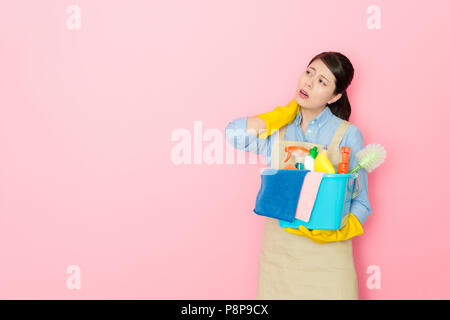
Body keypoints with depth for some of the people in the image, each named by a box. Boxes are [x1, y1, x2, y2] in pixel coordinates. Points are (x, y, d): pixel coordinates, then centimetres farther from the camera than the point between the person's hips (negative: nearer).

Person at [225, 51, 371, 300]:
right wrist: (283, 116, -6)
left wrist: (339, 231, -21)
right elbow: (234, 132, -14)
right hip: (278, 251, 2)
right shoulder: (277, 131, 5)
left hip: (327, 254, -2)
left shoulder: (348, 135, -4)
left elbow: (360, 202, -3)